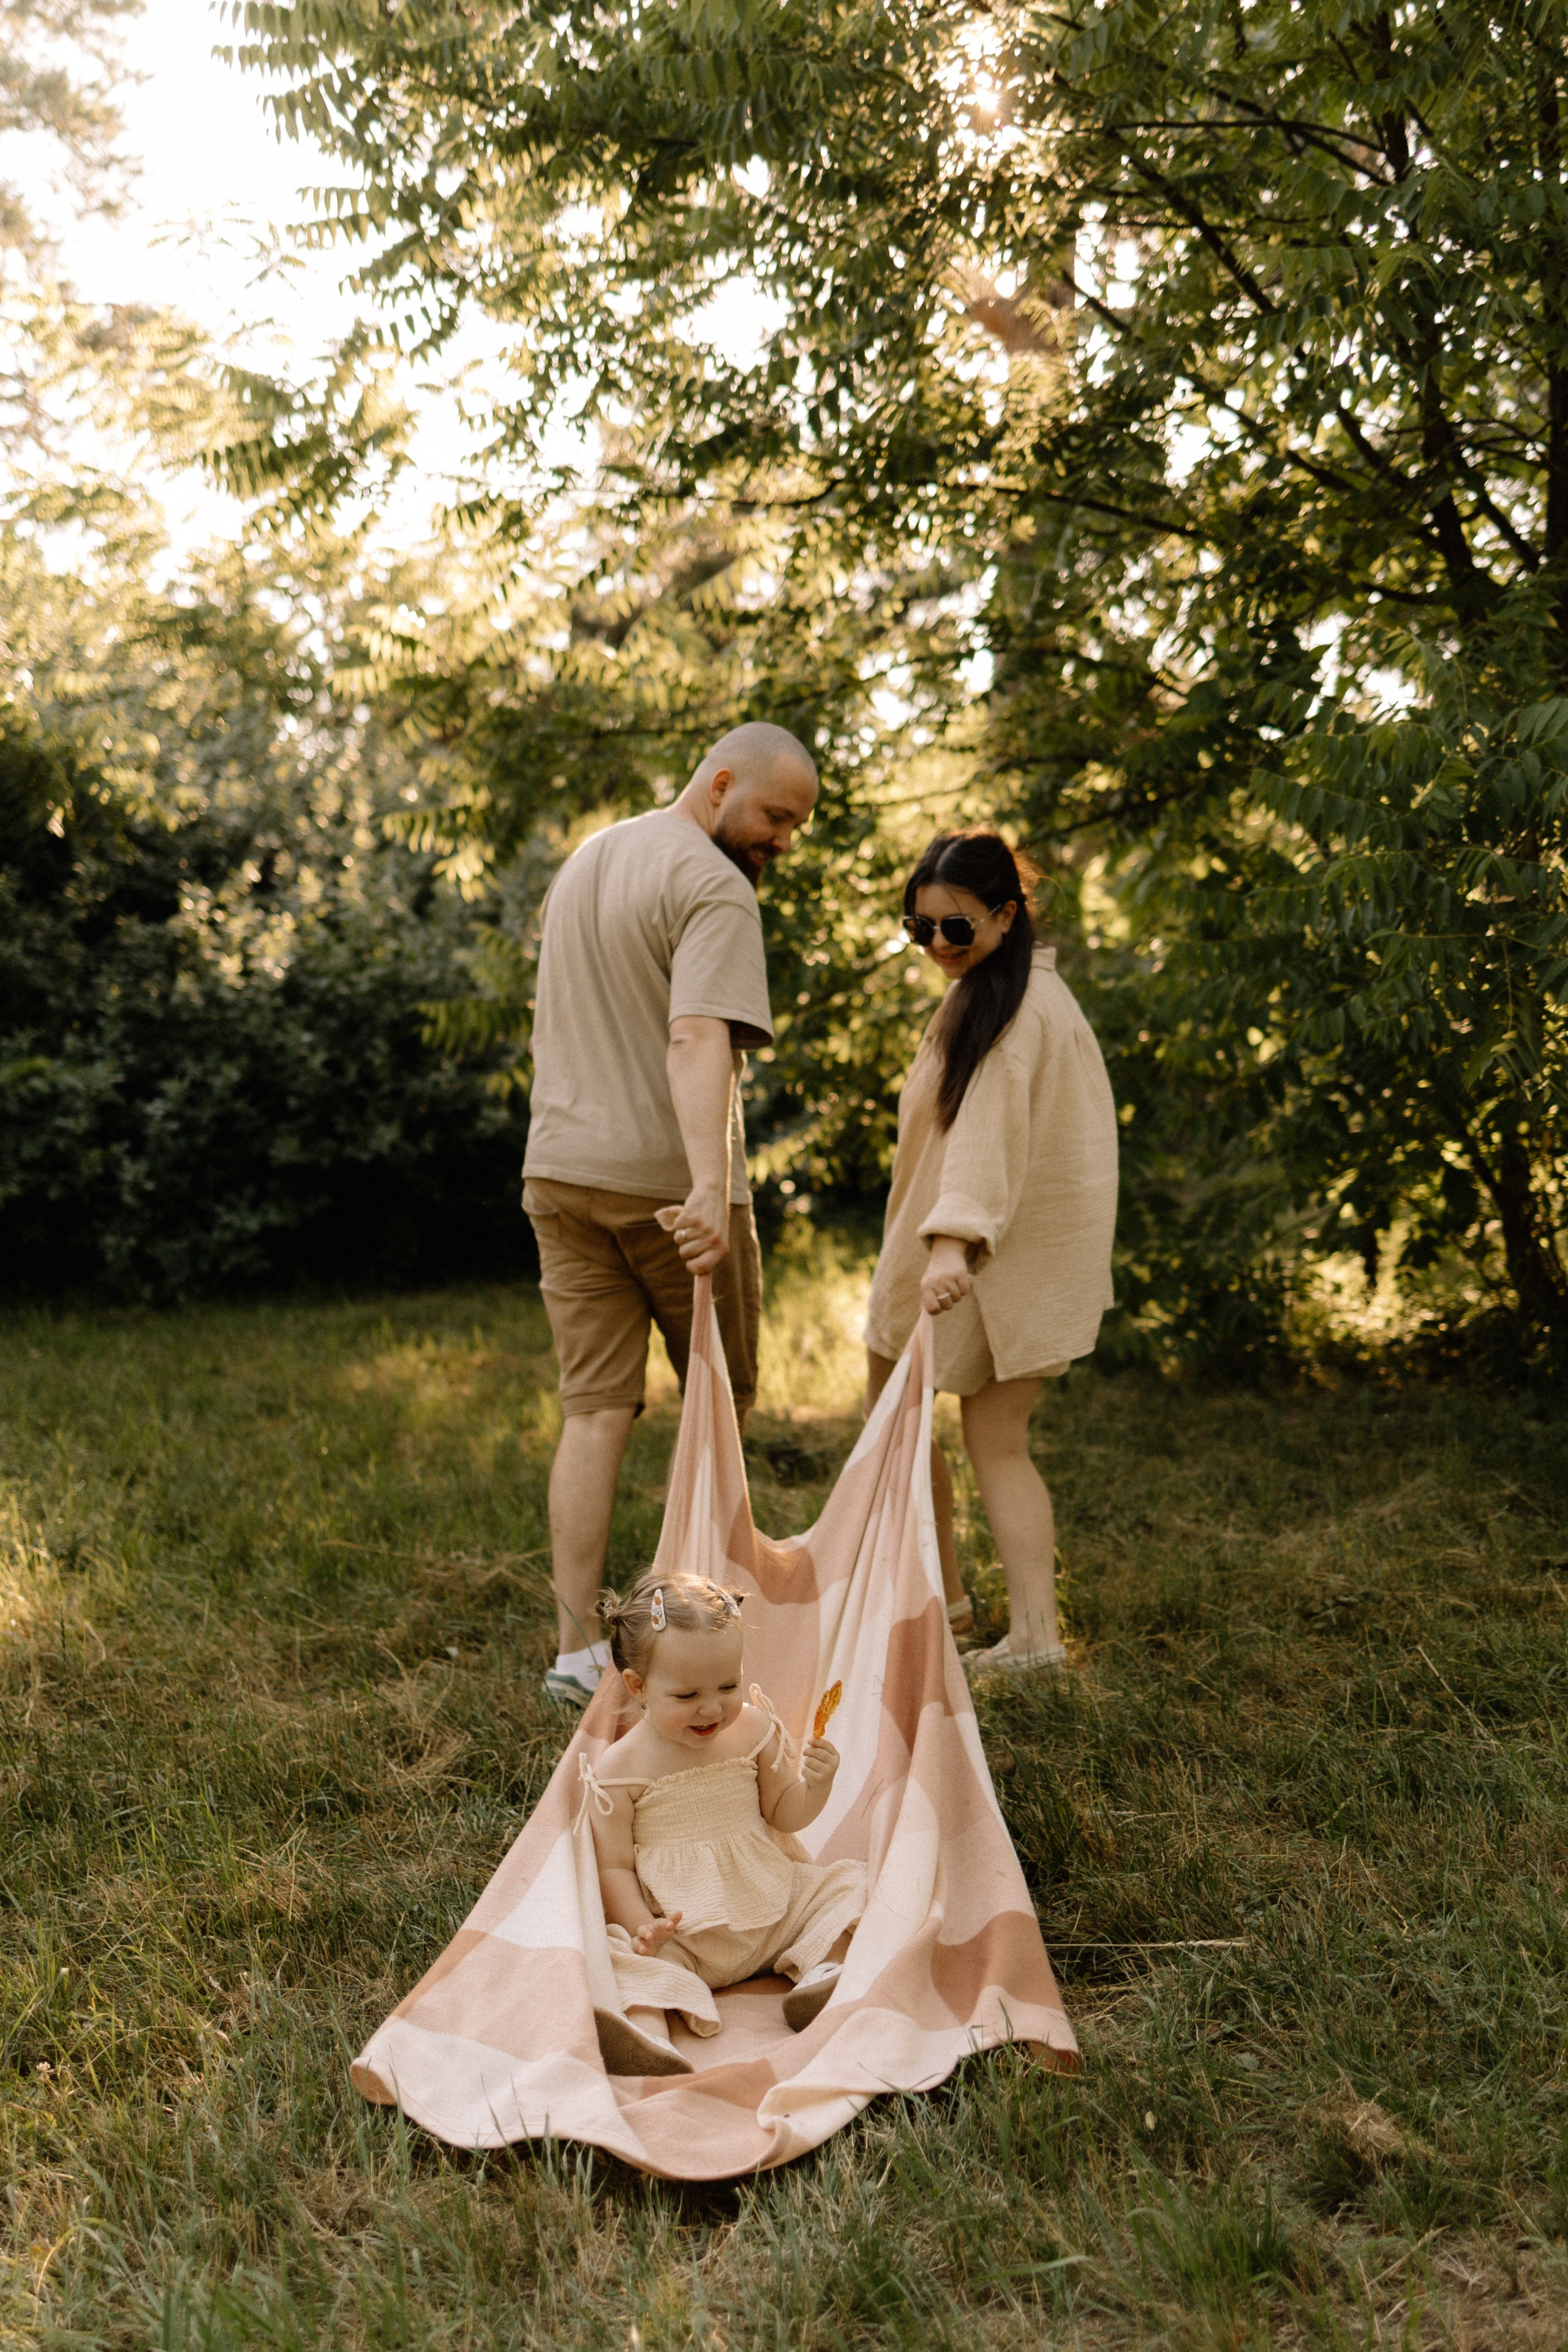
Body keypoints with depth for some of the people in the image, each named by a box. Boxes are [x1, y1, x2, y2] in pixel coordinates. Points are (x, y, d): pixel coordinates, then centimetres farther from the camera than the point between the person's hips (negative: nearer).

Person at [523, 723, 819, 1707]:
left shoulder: (585, 859, 17)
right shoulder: (714, 889, -12)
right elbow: (696, 1041, -28)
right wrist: (711, 1190, -39)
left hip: (561, 1172, 7)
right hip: (666, 1182, -7)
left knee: (596, 1413, 6)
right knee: (721, 1398, 13)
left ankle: (578, 1649, 3)